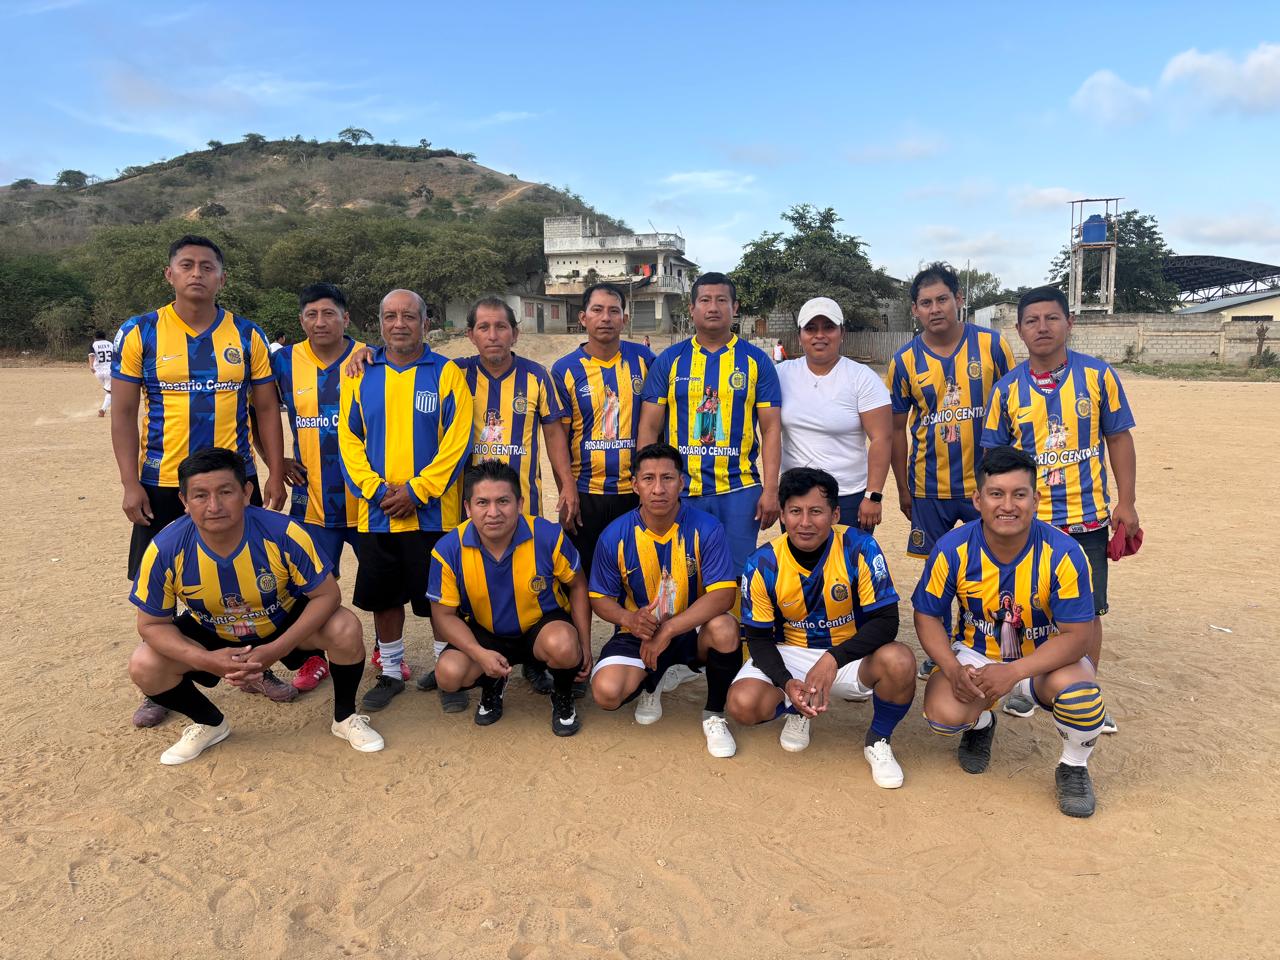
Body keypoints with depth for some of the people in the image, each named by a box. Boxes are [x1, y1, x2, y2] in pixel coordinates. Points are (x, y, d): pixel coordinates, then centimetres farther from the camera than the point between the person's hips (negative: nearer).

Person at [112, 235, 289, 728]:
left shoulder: (247, 335, 3)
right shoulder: (140, 333, -1)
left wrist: (275, 475, -2)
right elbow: (123, 413, -1)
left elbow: (266, 409, 5)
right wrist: (130, 484, -8)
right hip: (161, 484, -1)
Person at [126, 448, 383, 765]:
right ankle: (209, 724, 12)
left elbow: (326, 595, -23)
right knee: (144, 667, -20)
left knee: (345, 629, -28)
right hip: (211, 636, 2)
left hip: (284, 624, -2)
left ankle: (345, 717, 2)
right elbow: (152, 624, -15)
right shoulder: (165, 550, -28)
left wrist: (277, 650, -31)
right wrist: (206, 660, -30)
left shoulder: (283, 534, -33)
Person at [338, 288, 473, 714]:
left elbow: (457, 441, -8)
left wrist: (416, 490, -14)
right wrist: (375, 489, -8)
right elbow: (349, 438, 5)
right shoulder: (360, 373, 7)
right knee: (383, 596, 13)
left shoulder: (446, 373, -2)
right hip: (376, 512, 3)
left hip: (433, 511, -3)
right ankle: (391, 674, 29)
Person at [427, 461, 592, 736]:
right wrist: (480, 654, -25)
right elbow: (444, 614, -9)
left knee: (562, 646, -36)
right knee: (449, 673, -25)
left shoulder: (549, 536, -20)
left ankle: (563, 694, 1)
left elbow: (577, 585, -3)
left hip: (544, 624, -2)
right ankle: (491, 685, 13)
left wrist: (584, 646, -5)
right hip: (485, 634, 2)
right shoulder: (448, 549, -18)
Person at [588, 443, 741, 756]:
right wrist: (629, 619, -24)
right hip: (639, 633, 1)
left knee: (724, 628, -35)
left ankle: (714, 715, -5)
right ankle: (652, 683, 17)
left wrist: (668, 630, -28)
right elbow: (599, 598, 0)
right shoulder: (614, 536, -10)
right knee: (606, 693, -24)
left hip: (691, 630, -1)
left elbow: (723, 594, -22)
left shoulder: (706, 529, -16)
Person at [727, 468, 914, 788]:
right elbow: (759, 638, -5)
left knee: (899, 661, -33)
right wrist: (787, 683, -25)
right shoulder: (763, 565, -13)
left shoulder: (860, 548, -19)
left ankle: (878, 741, 0)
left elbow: (886, 620, -18)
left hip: (850, 653, -1)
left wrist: (833, 659, -33)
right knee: (743, 704, -26)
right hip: (789, 654, 1)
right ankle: (796, 710, 14)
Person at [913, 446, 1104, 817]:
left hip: (1045, 658, -1)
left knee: (1077, 689, -35)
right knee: (943, 712, -27)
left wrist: (1013, 672, -33)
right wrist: (954, 670, -24)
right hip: (976, 653, 1)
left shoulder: (1063, 553, -22)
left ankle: (1073, 767, 1)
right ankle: (980, 724, 17)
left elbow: (1075, 636, -20)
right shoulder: (952, 549, -17)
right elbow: (928, 616, -6)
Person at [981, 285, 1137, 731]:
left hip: (1088, 516, 0)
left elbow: (1119, 439, 2)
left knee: (1087, 610, 7)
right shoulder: (1007, 389, -2)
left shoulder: (1099, 376, -3)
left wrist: (1126, 502, -2)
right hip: (1026, 520, 1)